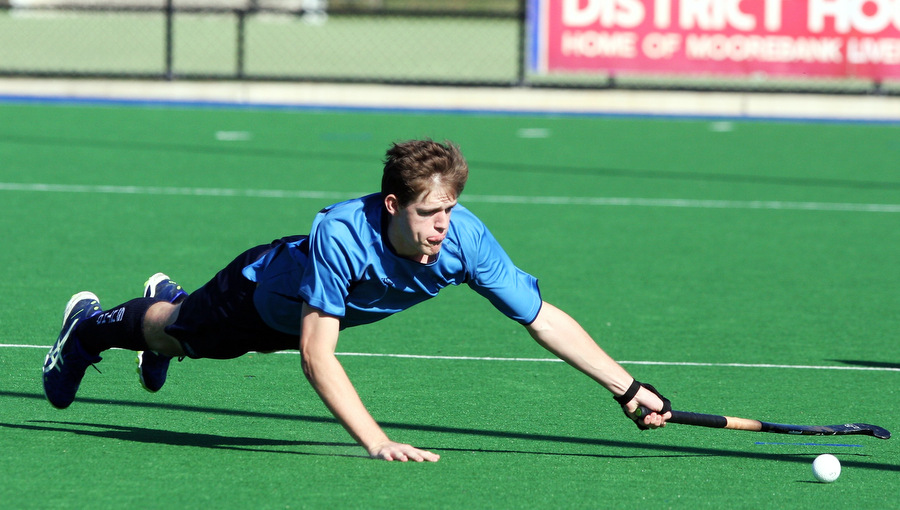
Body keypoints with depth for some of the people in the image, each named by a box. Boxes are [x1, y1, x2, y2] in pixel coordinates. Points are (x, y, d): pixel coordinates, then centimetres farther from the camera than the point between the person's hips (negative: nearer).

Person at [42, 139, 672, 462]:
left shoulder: (465, 239, -39)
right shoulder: (341, 237, -50)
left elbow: (543, 318, -32)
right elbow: (317, 354, -48)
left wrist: (629, 388, -37)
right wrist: (377, 441, -57)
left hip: (330, 303, 5)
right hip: (263, 292, -5)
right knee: (176, 334, 26)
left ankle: (168, 298, 70)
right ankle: (89, 326, 57)